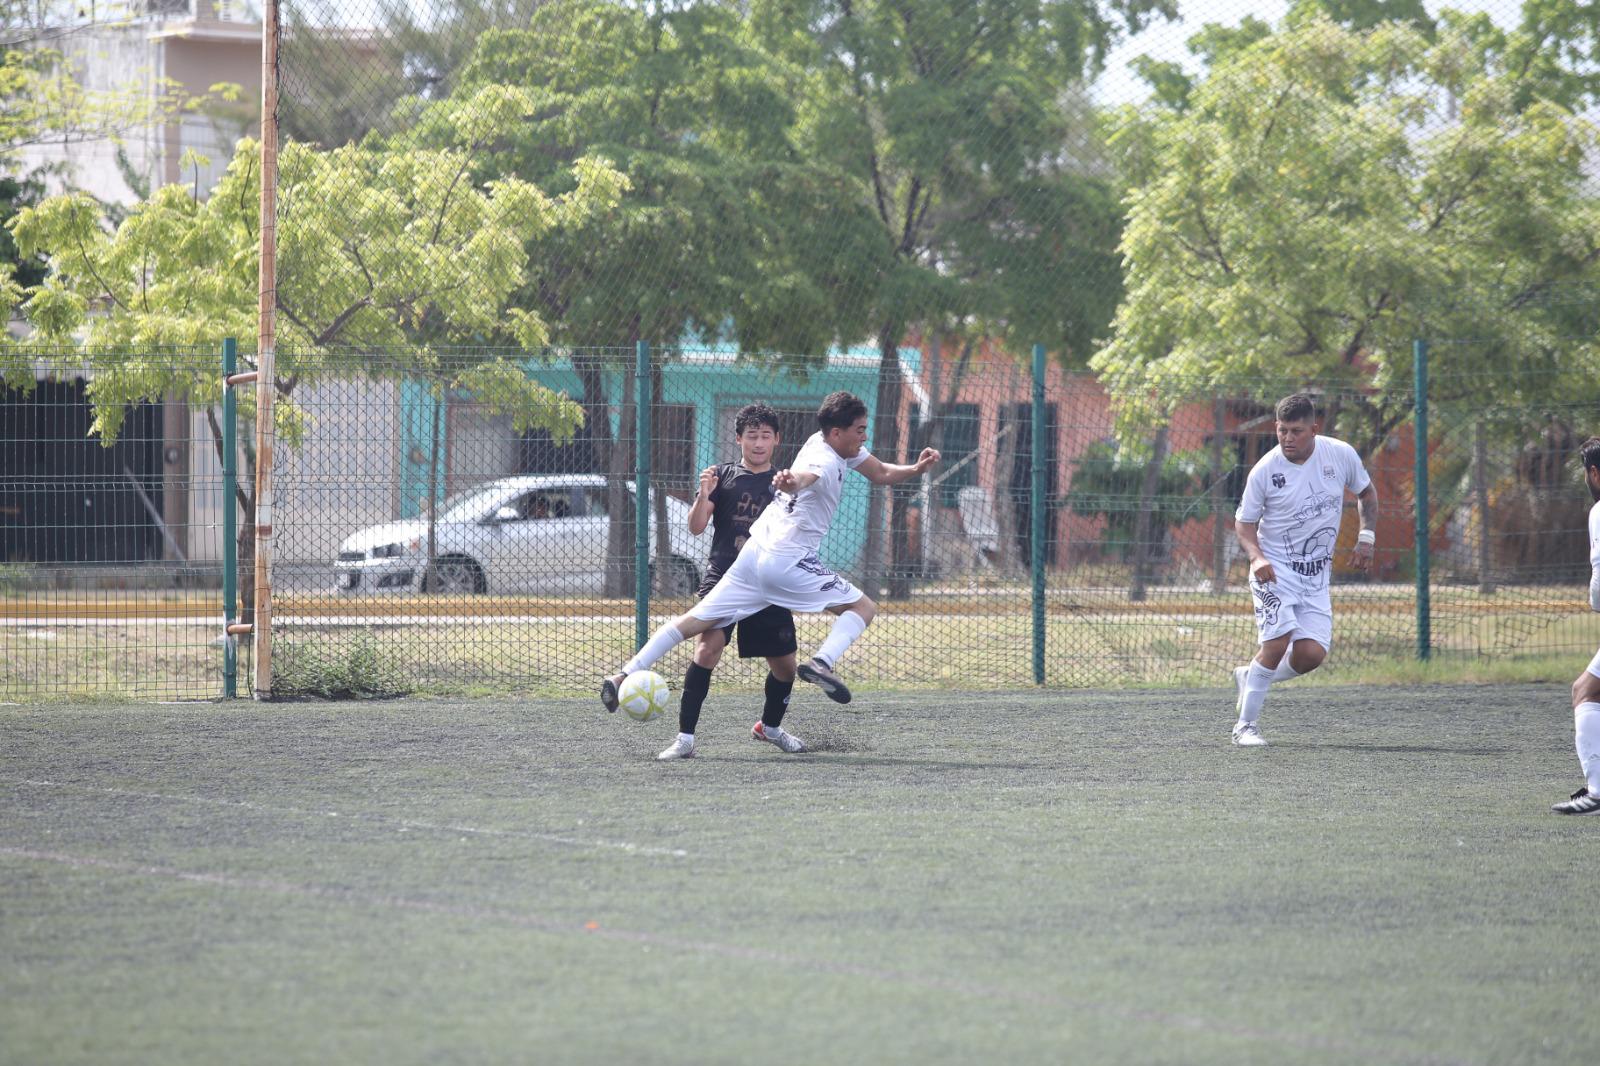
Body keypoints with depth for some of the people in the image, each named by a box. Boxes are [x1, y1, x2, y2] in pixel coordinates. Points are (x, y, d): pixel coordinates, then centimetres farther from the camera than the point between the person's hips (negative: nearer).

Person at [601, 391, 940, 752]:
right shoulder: (825, 461, -15)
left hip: (753, 553, 9)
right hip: (788, 560, -9)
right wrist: (791, 480, -65)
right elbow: (804, 476, -40)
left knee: (697, 620, 6)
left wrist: (915, 469, 8)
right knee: (863, 607, -4)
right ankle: (822, 662, -27)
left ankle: (625, 675, 0)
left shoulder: (830, 444, 15)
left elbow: (881, 473, 27)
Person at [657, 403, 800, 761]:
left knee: (784, 665, 8)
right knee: (708, 647, -23)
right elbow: (696, 527, -3)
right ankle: (685, 738, -22)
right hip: (723, 577, -3)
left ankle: (771, 725, 38)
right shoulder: (723, 476, 4)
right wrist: (703, 496, -23)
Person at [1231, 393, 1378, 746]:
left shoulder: (1342, 455, -5)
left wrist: (1366, 537, 3)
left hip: (1316, 572, 3)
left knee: (1312, 653, -9)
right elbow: (1244, 523, -1)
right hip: (1274, 568, -3)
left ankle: (1250, 678, 20)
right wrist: (1256, 557, -20)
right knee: (1278, 641, -21)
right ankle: (1246, 725, -8)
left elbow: (1366, 492, 15)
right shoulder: (1264, 471, -12)